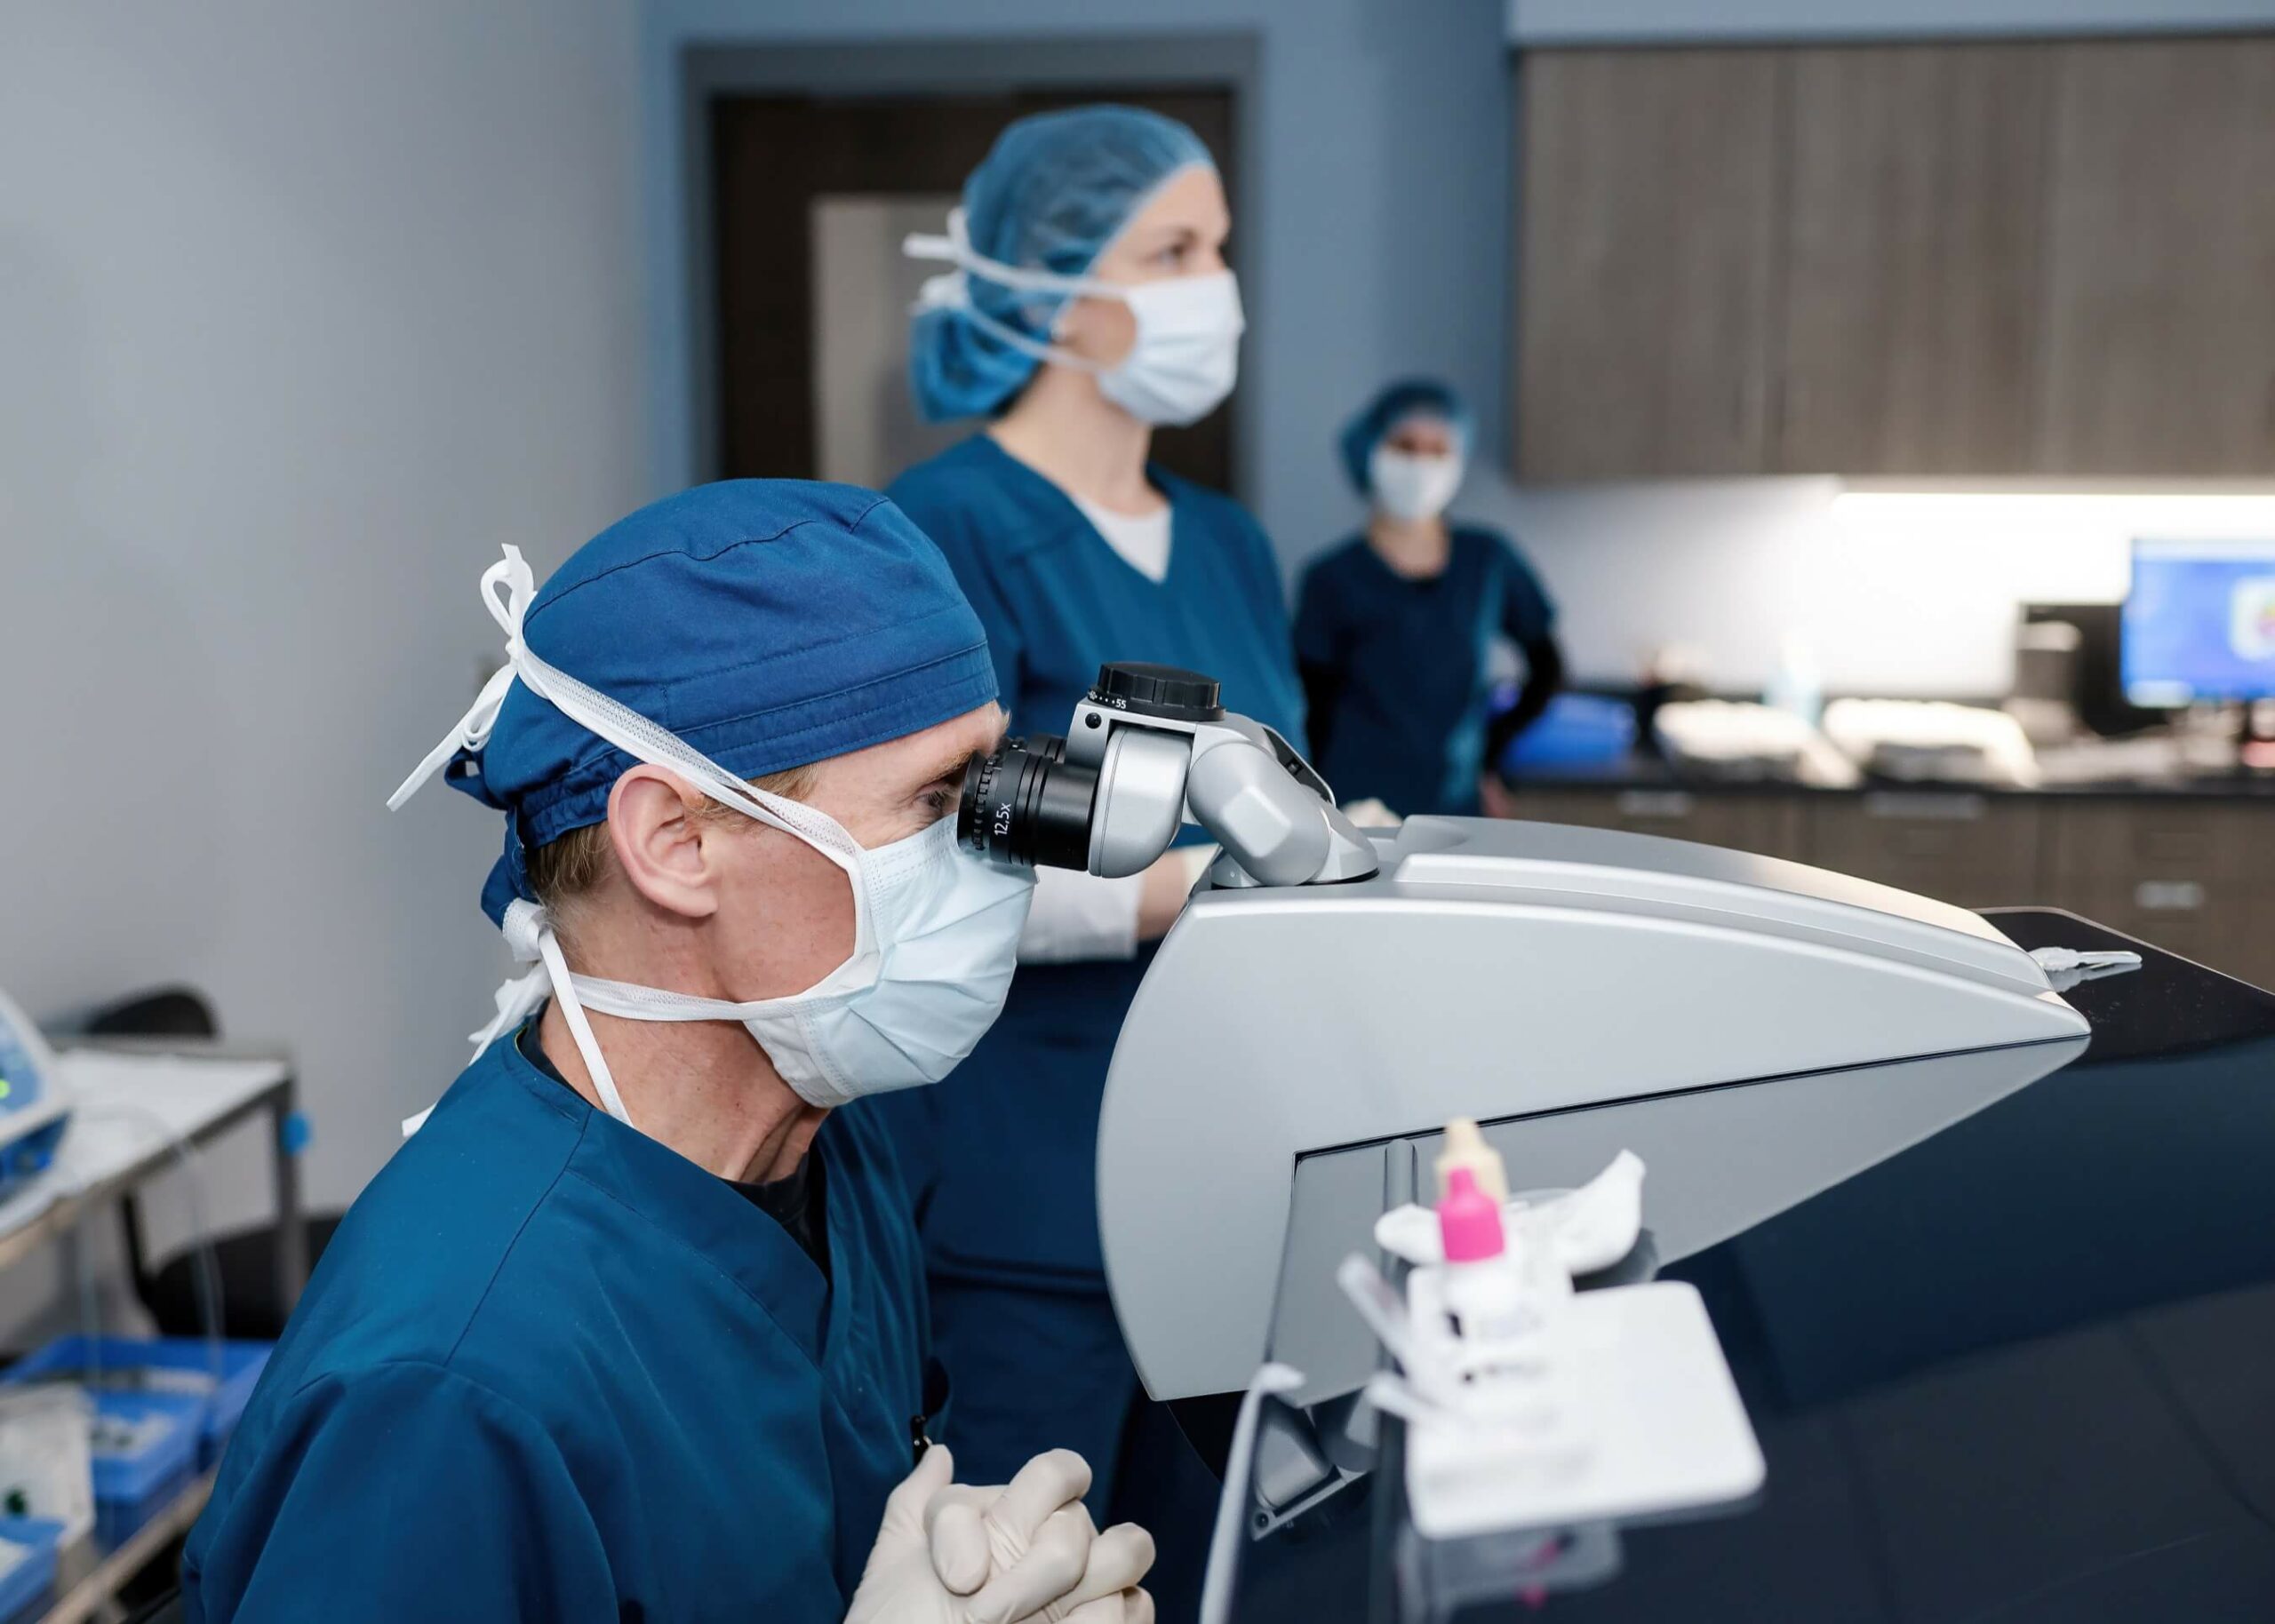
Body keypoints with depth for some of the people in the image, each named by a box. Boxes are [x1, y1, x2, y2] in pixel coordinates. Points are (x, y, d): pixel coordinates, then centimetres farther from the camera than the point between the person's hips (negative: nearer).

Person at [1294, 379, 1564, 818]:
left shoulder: (1489, 561, 6)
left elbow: (1546, 667, 18)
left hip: (1455, 815, 3)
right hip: (1358, 814, -2)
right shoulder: (1334, 580, -2)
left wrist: (1492, 752, 11)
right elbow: (1313, 715, 0)